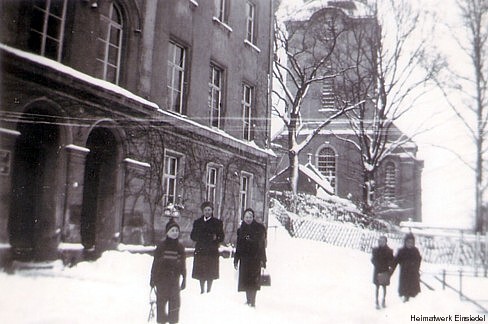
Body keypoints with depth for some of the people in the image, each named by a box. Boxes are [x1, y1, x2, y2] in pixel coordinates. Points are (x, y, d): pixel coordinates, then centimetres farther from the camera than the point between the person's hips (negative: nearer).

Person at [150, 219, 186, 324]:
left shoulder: (180, 247, 3)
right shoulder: (161, 246, -4)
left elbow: (183, 265, 7)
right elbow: (155, 263, -1)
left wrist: (184, 279, 6)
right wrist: (152, 278, -1)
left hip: (174, 280, 2)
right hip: (161, 279, -2)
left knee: (175, 302, 5)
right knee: (161, 302, 4)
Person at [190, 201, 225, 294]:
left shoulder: (217, 223, 5)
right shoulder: (197, 222, 12)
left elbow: (221, 238, 3)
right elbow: (193, 236, 6)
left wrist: (215, 238, -19)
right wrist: (208, 237, -7)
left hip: (212, 252, -2)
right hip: (200, 251, 2)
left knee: (211, 274, -1)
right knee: (201, 273, 6)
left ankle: (208, 291, 11)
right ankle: (202, 291, 20)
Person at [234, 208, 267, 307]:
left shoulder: (259, 228, 0)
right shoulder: (241, 230, 11)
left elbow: (262, 245, -3)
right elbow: (238, 246, 15)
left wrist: (262, 260, -8)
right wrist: (236, 260, 12)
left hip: (255, 259, -4)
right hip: (244, 259, 4)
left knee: (253, 281, -9)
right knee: (245, 280, 6)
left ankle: (252, 302, -6)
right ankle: (249, 300, 18)